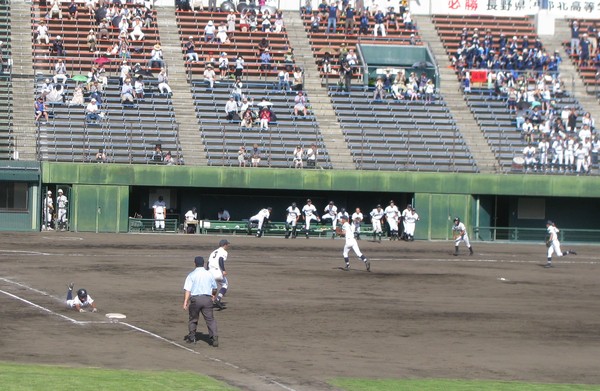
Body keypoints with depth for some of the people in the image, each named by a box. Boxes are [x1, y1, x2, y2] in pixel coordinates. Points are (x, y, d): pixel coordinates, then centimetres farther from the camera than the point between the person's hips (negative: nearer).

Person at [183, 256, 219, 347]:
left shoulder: (191, 275, 1)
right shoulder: (209, 274, 9)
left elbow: (187, 290, -9)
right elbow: (214, 289, 22)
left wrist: (185, 303, -13)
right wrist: (212, 295, 44)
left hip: (195, 299, -1)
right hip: (207, 298, 1)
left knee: (193, 319, 18)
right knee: (210, 319, 0)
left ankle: (192, 337, 28)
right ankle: (214, 337, -16)